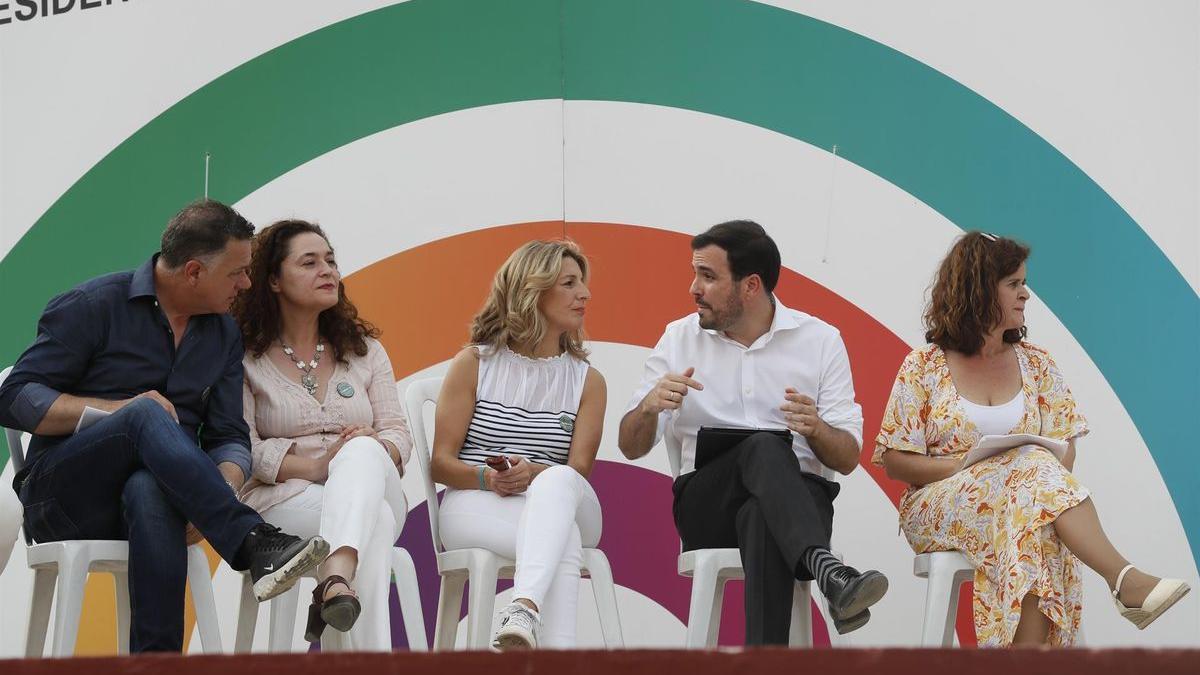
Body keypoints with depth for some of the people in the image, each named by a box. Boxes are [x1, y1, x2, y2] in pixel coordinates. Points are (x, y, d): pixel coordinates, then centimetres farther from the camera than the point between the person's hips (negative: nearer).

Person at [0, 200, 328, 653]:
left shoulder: (224, 333, 13)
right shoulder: (93, 305, -2)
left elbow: (229, 437, 8)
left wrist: (222, 493, -16)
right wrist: (120, 410, -18)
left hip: (155, 486, 3)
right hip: (63, 495, -3)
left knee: (150, 490, -38)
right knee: (149, 416, -35)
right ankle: (255, 545, -47)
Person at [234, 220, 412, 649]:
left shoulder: (365, 350, 20)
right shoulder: (245, 357, 6)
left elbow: (398, 432, 11)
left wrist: (374, 450, -15)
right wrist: (313, 468, -21)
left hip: (375, 492, 3)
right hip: (281, 499, -2)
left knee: (363, 452, -38)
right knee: (374, 523, -37)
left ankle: (336, 581, -64)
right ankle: (373, 656, -54)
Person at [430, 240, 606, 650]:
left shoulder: (587, 380, 15)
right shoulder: (474, 363, 9)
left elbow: (579, 471, 1)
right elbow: (441, 462, 4)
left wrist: (535, 474, -22)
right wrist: (487, 478, -19)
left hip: (560, 502, 2)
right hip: (476, 507, -1)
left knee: (558, 482, -40)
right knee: (562, 540, -38)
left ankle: (524, 612, -62)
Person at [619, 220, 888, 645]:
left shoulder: (820, 340, 9)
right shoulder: (680, 339, 13)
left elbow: (848, 459, 6)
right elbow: (631, 448, 12)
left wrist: (816, 429, -17)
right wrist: (649, 406, -12)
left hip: (795, 499, 0)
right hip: (706, 506, 0)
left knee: (761, 518, -40)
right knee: (764, 448, -36)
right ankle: (827, 571, -57)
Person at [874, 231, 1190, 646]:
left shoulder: (1036, 364, 14)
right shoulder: (924, 367, 4)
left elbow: (1064, 451, 10)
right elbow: (895, 461, 0)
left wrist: (1050, 475, -14)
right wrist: (967, 466, -14)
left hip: (1027, 506, 3)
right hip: (938, 509, -2)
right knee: (1034, 470, -34)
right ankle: (1123, 580, -46)